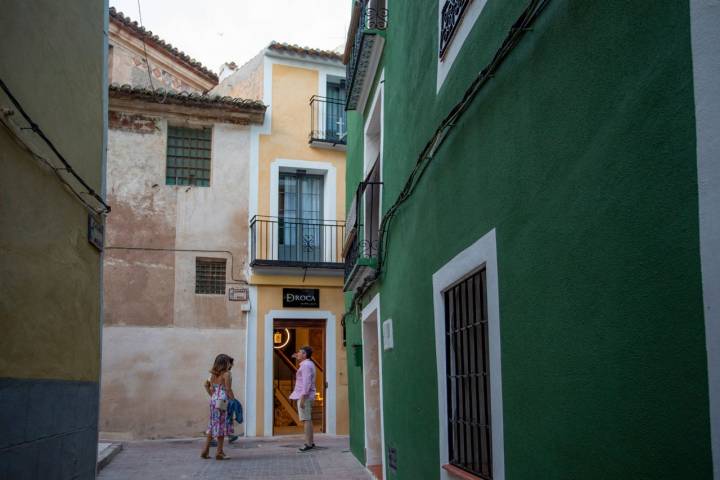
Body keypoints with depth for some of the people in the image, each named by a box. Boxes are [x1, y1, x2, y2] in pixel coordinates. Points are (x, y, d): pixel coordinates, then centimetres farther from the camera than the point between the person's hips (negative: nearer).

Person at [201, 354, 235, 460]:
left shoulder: (213, 375, 11)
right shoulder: (226, 374, -10)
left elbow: (206, 385, 12)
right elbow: (228, 389, -14)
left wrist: (212, 396, 14)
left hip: (214, 401, 7)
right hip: (223, 401, -7)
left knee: (213, 425, 15)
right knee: (221, 426, 0)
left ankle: (205, 450, 16)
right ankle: (219, 452, 4)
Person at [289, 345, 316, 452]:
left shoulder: (305, 365, -14)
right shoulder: (309, 364, 16)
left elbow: (306, 383, -22)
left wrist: (302, 397, -24)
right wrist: (298, 358, 31)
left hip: (304, 396, -10)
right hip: (307, 396, 10)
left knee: (306, 419, -10)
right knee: (307, 419, 12)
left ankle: (308, 444, -11)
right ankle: (310, 442, 16)